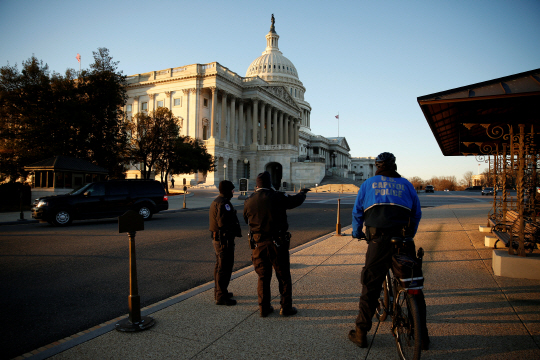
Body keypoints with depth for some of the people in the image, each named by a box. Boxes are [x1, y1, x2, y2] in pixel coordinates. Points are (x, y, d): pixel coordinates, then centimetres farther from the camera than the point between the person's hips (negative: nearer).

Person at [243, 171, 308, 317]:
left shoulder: (249, 201, 0)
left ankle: (264, 308, 20)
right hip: (277, 243, -3)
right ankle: (286, 308, 17)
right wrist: (302, 193, 29)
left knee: (263, 277, 14)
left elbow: (246, 220, 14)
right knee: (284, 277, 10)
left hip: (258, 244, 3)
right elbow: (294, 201, 6)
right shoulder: (276, 197, -10)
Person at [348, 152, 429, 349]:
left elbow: (357, 212, 13)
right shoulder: (406, 184, 15)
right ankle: (422, 335, 22)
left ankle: (361, 334, 14)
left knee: (370, 286, 6)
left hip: (378, 240, -1)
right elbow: (416, 214, 16)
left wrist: (357, 233, 27)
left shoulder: (368, 183, 12)